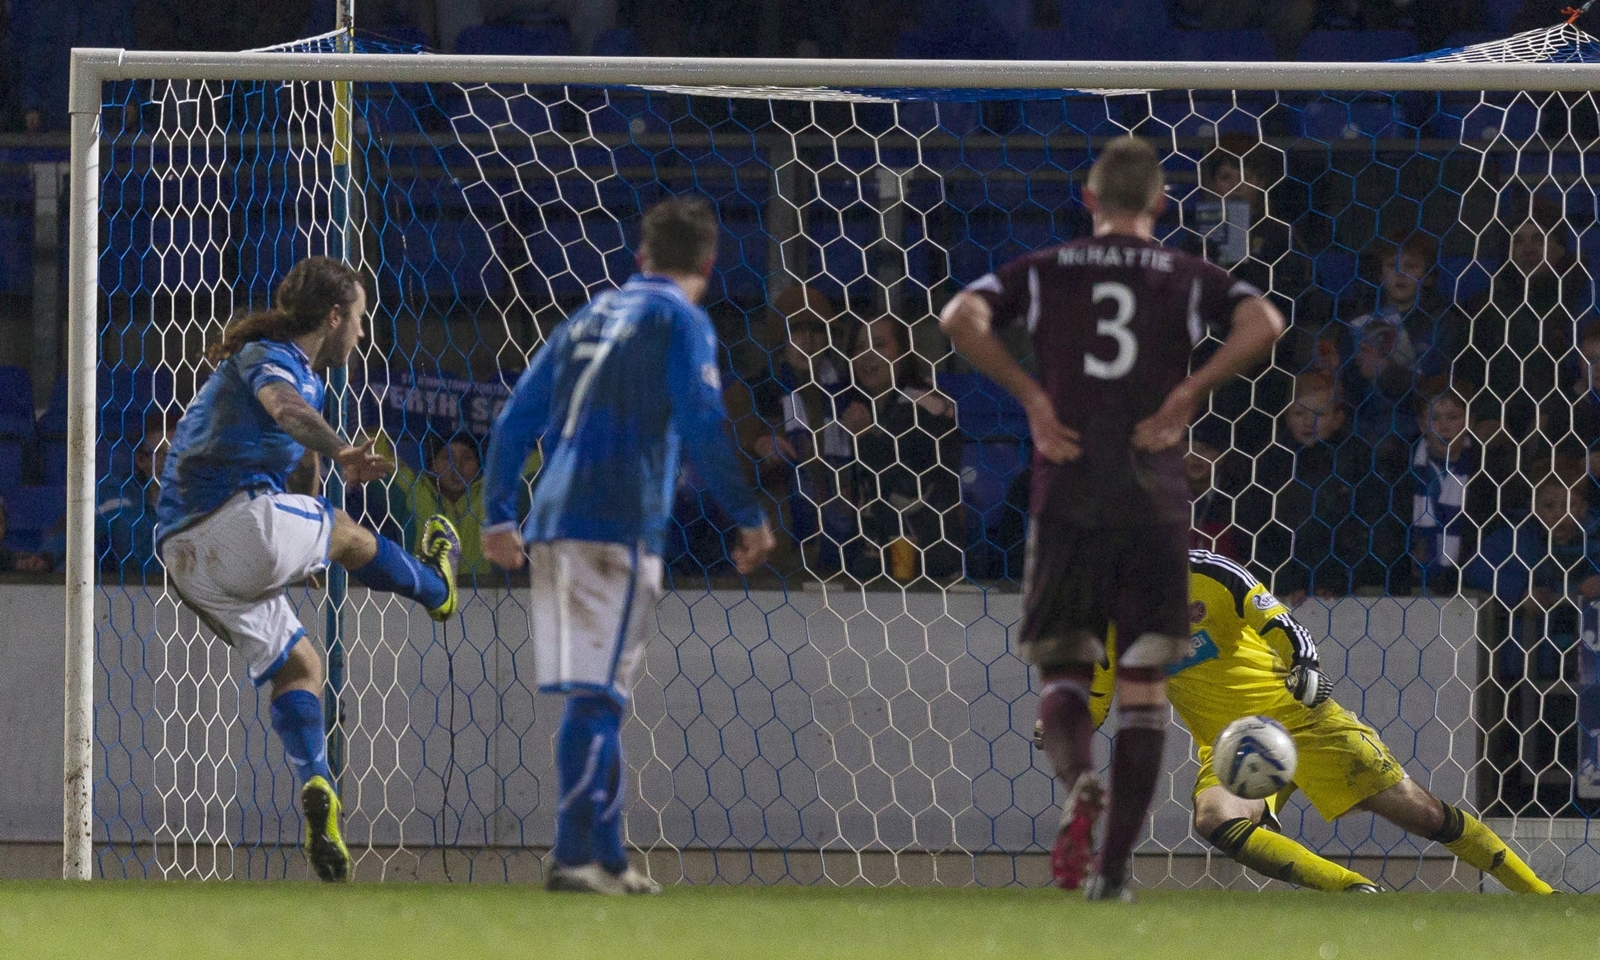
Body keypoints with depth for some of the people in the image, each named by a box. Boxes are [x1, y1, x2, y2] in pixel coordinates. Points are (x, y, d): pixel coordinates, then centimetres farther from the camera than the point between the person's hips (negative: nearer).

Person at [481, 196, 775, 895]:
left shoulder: (590, 317, 22)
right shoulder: (679, 319, 1)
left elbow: (516, 418, 20)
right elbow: (703, 424, -11)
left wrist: (499, 515, 22)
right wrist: (749, 517, -6)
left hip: (552, 524, 7)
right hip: (619, 524, -7)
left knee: (594, 700, 12)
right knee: (596, 695, -10)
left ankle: (606, 857, 15)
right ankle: (574, 857, -17)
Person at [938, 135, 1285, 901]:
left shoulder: (1045, 271, 9)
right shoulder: (1190, 279, 8)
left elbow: (960, 320, -7)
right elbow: (1263, 324, -11)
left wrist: (1029, 395, -3)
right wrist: (1188, 395, -6)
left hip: (1065, 498, 0)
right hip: (1154, 506, 0)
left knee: (1064, 669, 11)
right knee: (1144, 687, 7)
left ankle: (1078, 781, -21)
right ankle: (1115, 865, 0)